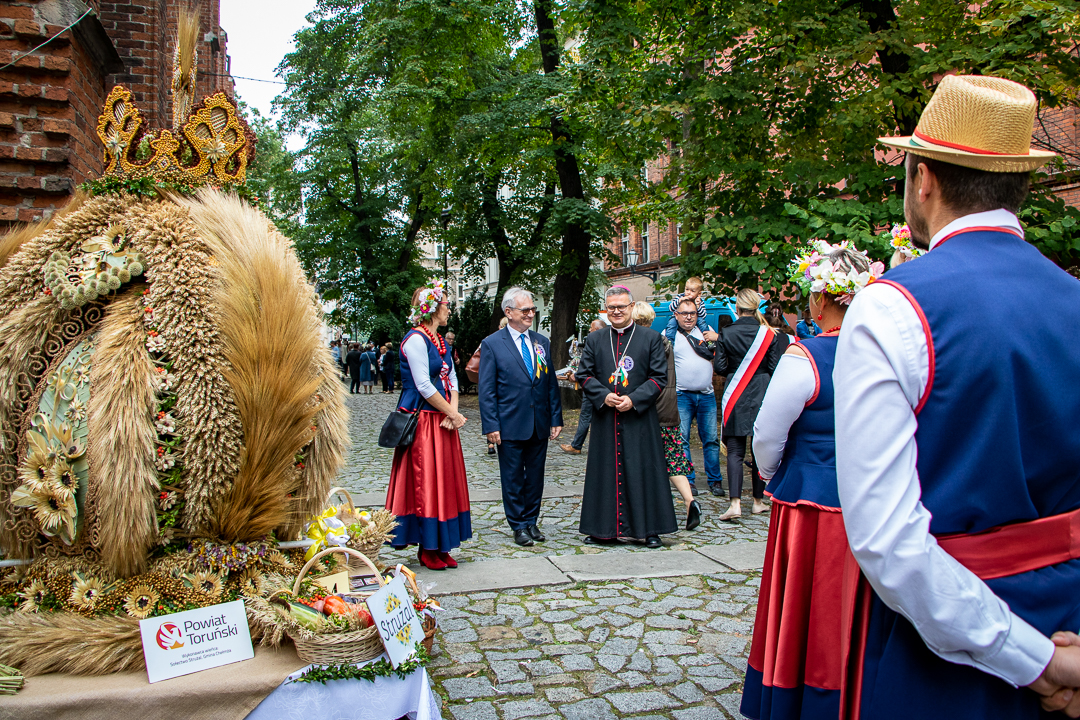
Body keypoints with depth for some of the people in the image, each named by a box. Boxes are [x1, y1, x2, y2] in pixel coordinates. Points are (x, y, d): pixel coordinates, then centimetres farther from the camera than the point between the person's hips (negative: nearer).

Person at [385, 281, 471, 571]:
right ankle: (427, 550, 10)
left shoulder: (440, 340, 14)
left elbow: (452, 379, 12)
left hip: (442, 421, 9)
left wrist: (453, 412, -5)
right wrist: (453, 414, -12)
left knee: (445, 483, 10)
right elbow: (424, 386, -18)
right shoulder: (416, 339, -13)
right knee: (424, 483, -1)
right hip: (421, 422, -9)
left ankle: (439, 547, 19)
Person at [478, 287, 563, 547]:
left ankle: (531, 522, 27)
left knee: (535, 477, 12)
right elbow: (486, 390, -6)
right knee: (513, 479, 7)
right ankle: (518, 526, 20)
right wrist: (491, 426, -11)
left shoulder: (542, 343, 9)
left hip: (539, 425, 4)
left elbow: (551, 384, 12)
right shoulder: (491, 344, -5)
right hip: (510, 426, -4)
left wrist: (556, 418, 6)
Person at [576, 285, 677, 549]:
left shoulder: (652, 338, 3)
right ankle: (603, 529, 16)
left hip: (639, 417, -2)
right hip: (605, 419, 2)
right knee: (605, 472, 6)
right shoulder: (594, 340, 9)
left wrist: (633, 399, -14)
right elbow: (584, 375, 8)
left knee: (643, 471, 2)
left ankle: (650, 529, 13)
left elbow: (659, 377, -1)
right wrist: (604, 396, -10)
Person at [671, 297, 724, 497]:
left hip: (706, 395, 2)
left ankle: (715, 481, 13)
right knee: (681, 439, -2)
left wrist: (718, 338, -3)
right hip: (681, 395, -2)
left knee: (710, 439, 4)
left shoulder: (706, 330, 12)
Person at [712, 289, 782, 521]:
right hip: (761, 396, 1)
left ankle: (736, 502, -11)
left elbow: (719, 367, -5)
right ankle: (759, 500, 20)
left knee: (735, 451, 0)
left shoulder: (727, 334, -5)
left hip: (735, 397, -1)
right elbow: (775, 368, -3)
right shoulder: (768, 334, -3)